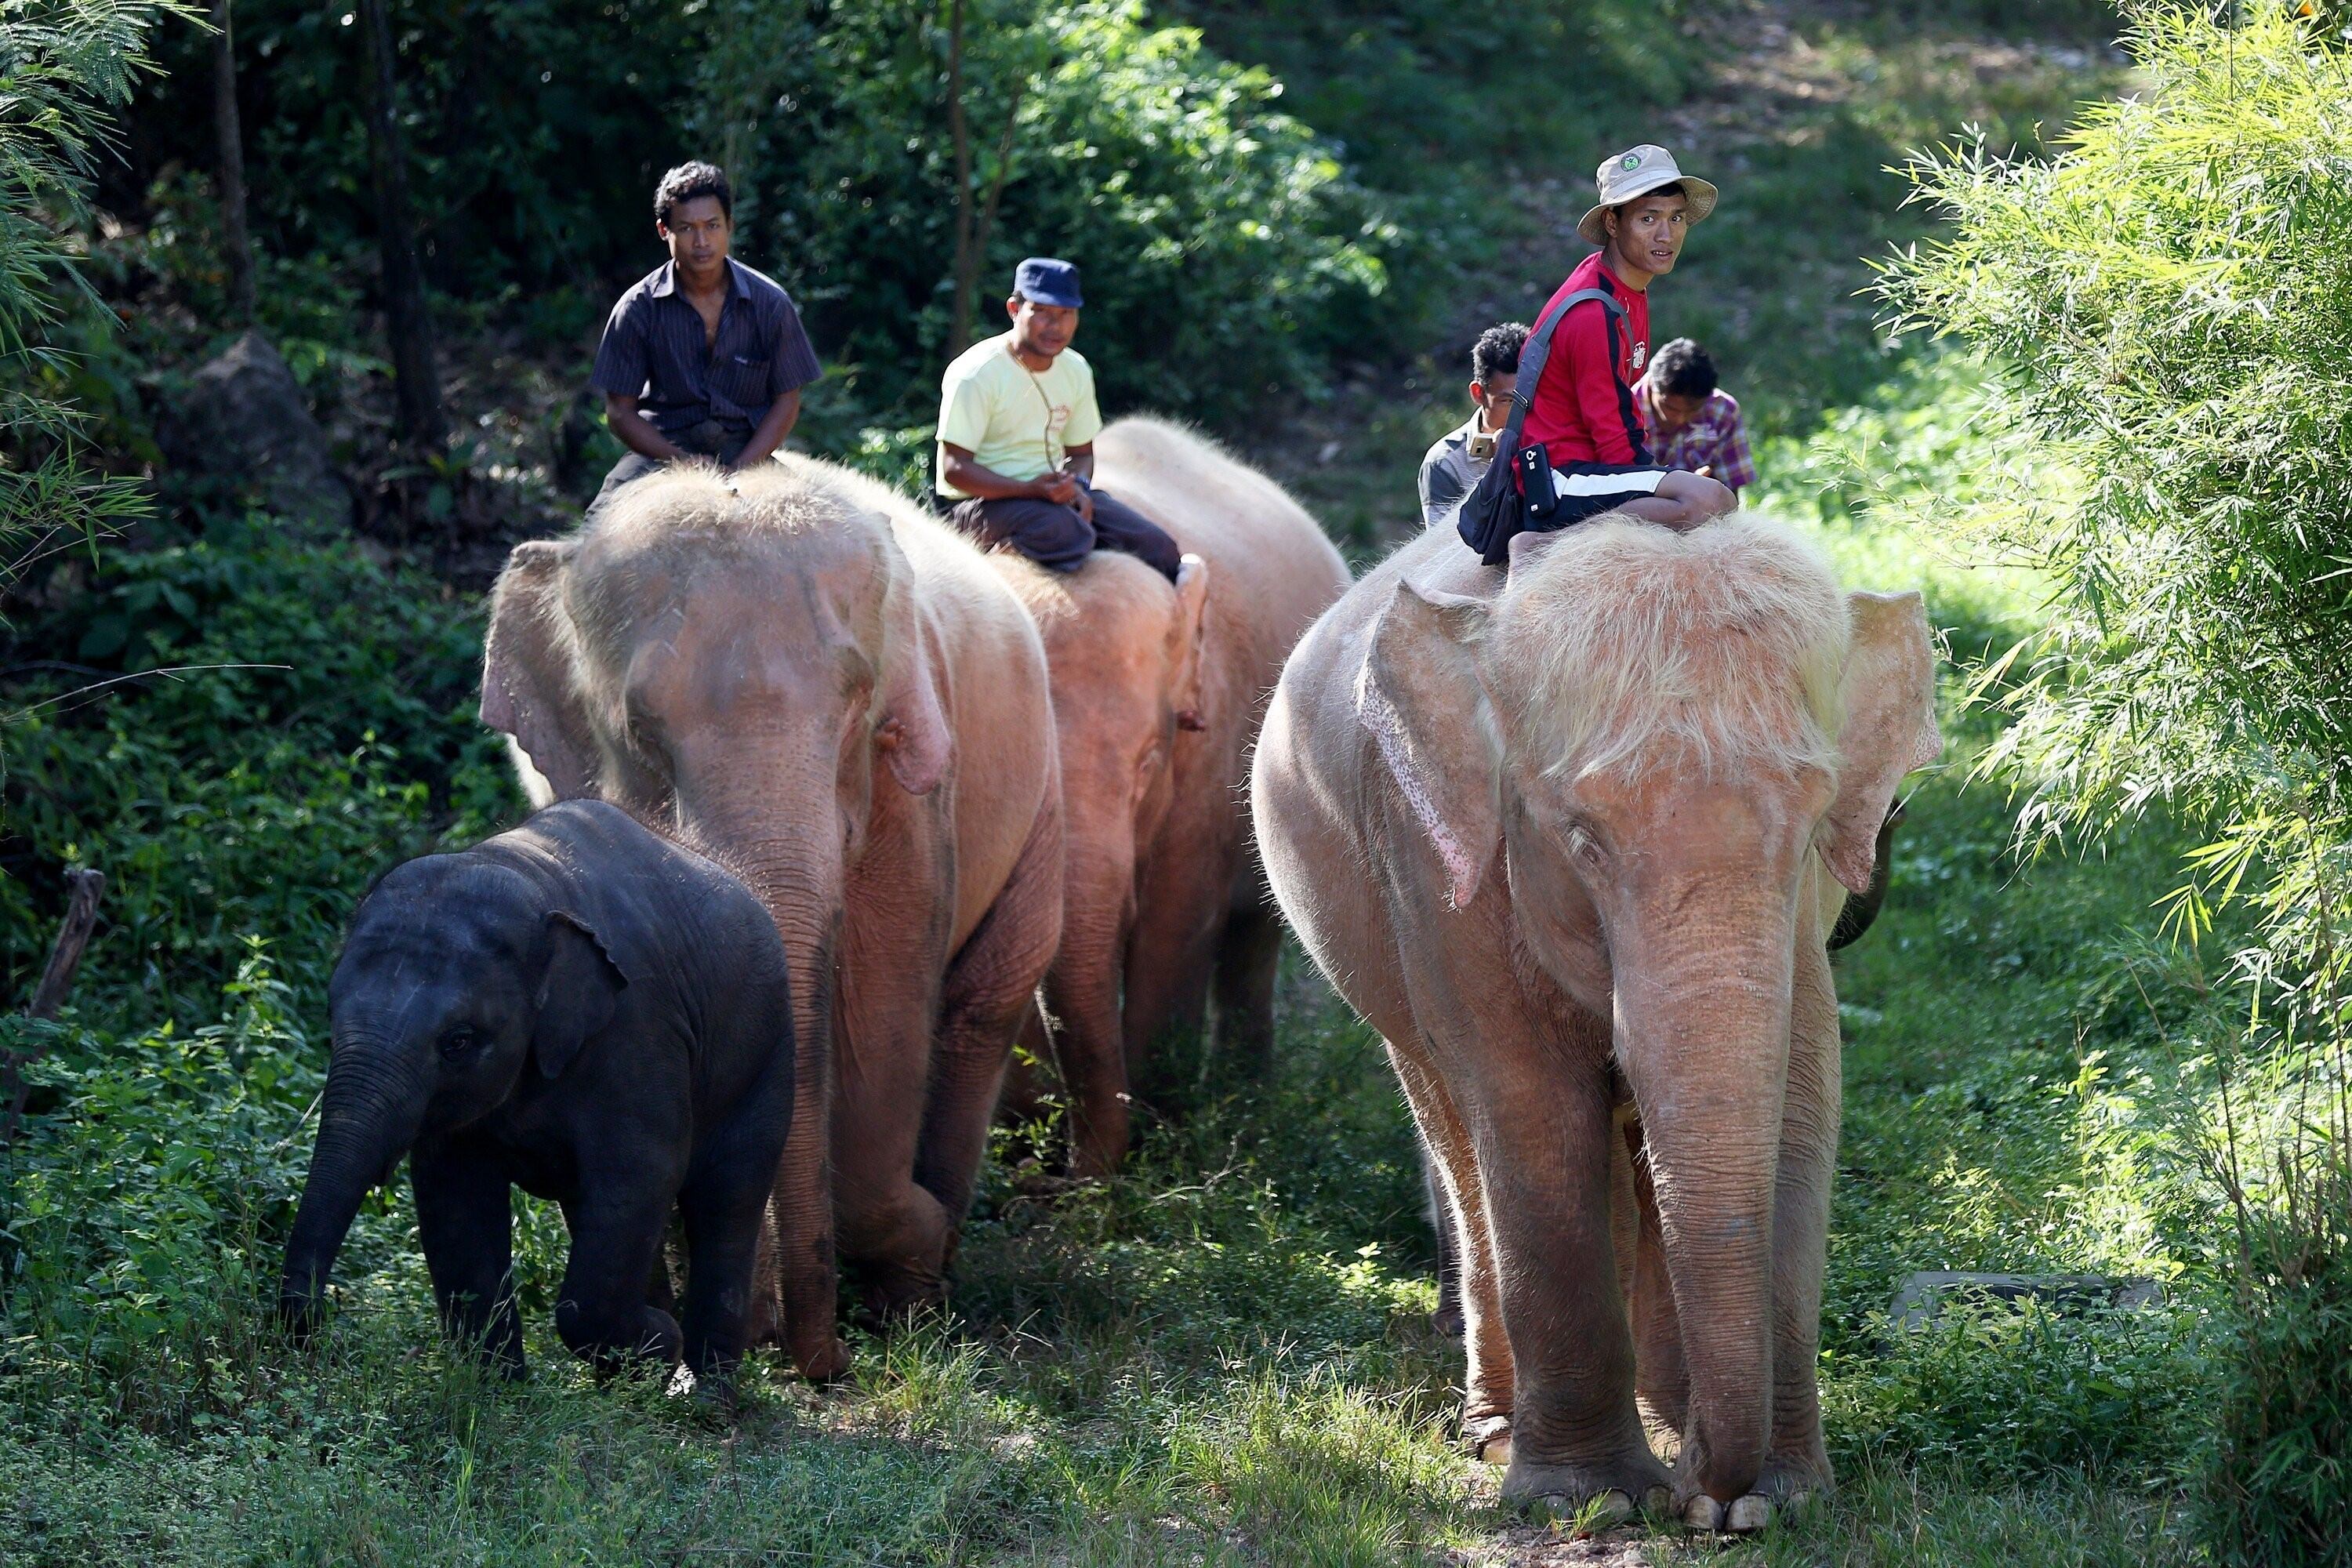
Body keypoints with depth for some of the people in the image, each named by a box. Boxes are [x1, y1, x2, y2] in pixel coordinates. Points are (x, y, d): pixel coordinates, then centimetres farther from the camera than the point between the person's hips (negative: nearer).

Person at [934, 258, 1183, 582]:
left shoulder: (1076, 370, 9)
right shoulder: (976, 374, -13)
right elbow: (955, 468, -17)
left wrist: (1078, 487, -7)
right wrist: (1033, 489, -28)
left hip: (1054, 492, 7)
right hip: (981, 503, -7)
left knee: (1158, 548, -7)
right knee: (1068, 535, -37)